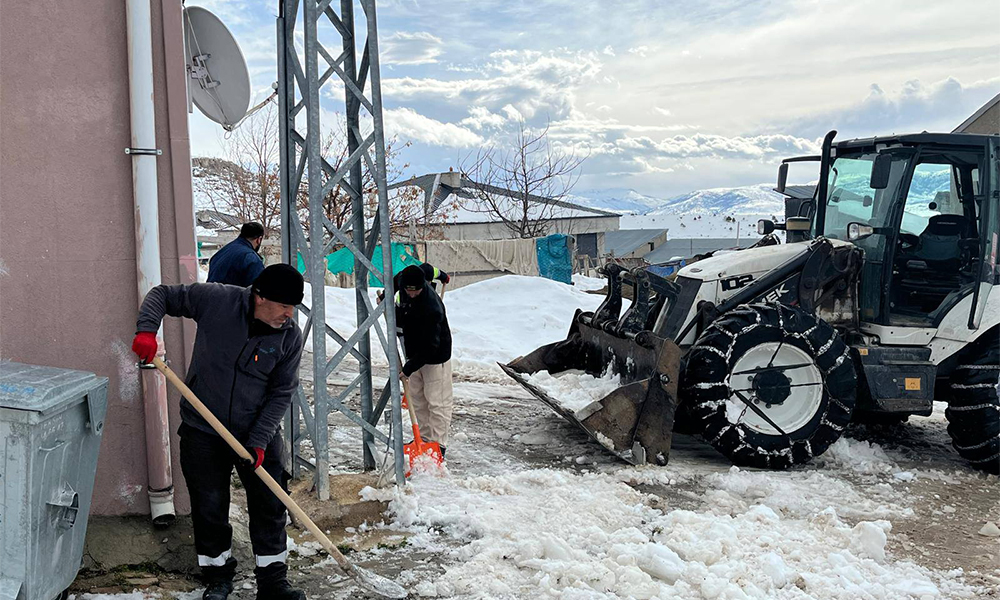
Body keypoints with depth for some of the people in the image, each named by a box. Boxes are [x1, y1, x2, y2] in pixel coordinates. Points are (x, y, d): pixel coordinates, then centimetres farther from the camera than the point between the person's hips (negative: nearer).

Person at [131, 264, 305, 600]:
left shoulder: (290, 337, -11)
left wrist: (258, 441, -14)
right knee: (209, 508, 8)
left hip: (257, 433, 1)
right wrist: (146, 330, -22)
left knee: (269, 506, 4)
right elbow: (163, 295, -4)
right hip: (203, 430, -1)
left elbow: (281, 394, -7)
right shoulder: (216, 300, -16)